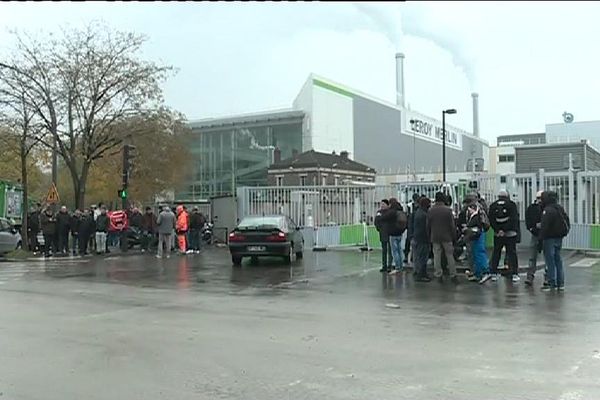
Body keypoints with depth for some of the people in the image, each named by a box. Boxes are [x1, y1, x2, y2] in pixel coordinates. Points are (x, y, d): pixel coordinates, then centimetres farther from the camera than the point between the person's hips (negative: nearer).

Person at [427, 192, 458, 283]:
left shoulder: (430, 211, -3)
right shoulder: (448, 210, -9)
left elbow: (428, 225, 3)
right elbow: (452, 225, -6)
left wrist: (429, 236, 13)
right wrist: (453, 235, 4)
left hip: (435, 237, 2)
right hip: (447, 237, -1)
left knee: (437, 256, 7)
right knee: (450, 256, 7)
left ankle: (439, 275, 10)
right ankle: (453, 275, 11)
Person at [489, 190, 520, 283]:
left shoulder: (493, 206, 3)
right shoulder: (512, 204, -2)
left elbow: (491, 220, -4)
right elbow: (514, 219, -11)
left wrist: (498, 230, -8)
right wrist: (506, 229, -11)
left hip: (497, 234, 2)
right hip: (510, 233, -2)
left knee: (496, 253, 10)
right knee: (512, 253, 3)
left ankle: (494, 274, 11)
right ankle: (514, 274, 1)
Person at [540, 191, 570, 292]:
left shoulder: (547, 210, -16)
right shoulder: (561, 208, 12)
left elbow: (544, 226, -20)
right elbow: (567, 223, 17)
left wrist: (541, 238, -13)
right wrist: (565, 232, 20)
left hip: (550, 238, -8)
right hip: (559, 238, 8)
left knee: (550, 261, -3)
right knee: (558, 260, 13)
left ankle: (552, 284, -1)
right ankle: (560, 283, 16)